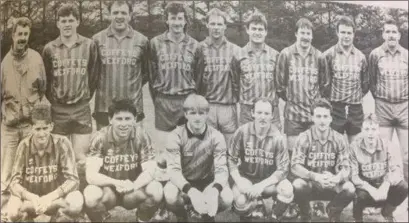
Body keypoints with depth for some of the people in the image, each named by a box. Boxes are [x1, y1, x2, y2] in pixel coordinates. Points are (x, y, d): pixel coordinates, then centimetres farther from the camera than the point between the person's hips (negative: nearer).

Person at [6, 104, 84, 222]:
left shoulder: (62, 143, -16)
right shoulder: (24, 146, -12)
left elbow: (72, 179, -19)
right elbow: (15, 183, -13)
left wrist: (49, 198, -34)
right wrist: (33, 198, -33)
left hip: (56, 197, -1)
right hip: (30, 198, 1)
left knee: (76, 202, -33)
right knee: (13, 213, -32)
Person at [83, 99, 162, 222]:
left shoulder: (141, 135, -13)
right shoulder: (100, 138, -16)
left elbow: (149, 171, -15)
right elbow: (91, 175, -21)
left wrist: (133, 186, -37)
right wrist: (116, 183, -39)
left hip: (133, 191, 1)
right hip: (107, 189, -1)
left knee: (156, 190, -28)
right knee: (91, 195, -33)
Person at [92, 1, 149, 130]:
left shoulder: (141, 40, 4)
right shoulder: (97, 39, 4)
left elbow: (147, 71, 13)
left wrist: (134, 85, 5)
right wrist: (101, 84, 6)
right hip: (103, 107, 1)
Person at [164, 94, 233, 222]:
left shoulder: (216, 136, -11)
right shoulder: (176, 136, -15)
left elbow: (221, 169, -19)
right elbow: (173, 170, -24)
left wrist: (214, 191, -42)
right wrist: (191, 192, -43)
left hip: (207, 182, 1)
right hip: (183, 184, -1)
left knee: (227, 198, -29)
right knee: (170, 196, -34)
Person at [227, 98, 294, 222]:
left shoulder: (278, 138, -12)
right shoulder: (242, 132, -12)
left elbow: (283, 169, -14)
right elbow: (231, 160, -6)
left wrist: (262, 185, -27)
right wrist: (239, 182, -21)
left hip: (269, 180, 1)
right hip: (246, 177, -1)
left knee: (287, 190, -30)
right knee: (242, 202, -32)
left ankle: (275, 219, 0)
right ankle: (245, 219, 6)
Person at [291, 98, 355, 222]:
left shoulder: (339, 139, -5)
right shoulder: (304, 138, -11)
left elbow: (345, 168, -10)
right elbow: (295, 167, -19)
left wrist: (336, 178, -35)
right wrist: (316, 177, -37)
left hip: (332, 186, 2)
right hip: (309, 184, -2)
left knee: (350, 189, -27)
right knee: (297, 185, -34)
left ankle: (333, 212, 8)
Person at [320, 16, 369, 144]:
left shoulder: (360, 56, 6)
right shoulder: (328, 55, -5)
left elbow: (365, 83, 14)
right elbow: (324, 81, -4)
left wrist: (357, 97, 9)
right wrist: (330, 99, -1)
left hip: (356, 109, 3)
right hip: (335, 108, -3)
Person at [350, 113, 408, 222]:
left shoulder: (386, 144, -8)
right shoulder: (355, 147, -15)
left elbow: (397, 170, -14)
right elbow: (353, 175, -20)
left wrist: (386, 184, -33)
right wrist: (370, 189, -34)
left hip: (383, 185, 3)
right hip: (365, 186, -3)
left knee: (403, 187, -25)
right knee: (361, 195, -36)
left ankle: (387, 213, 8)